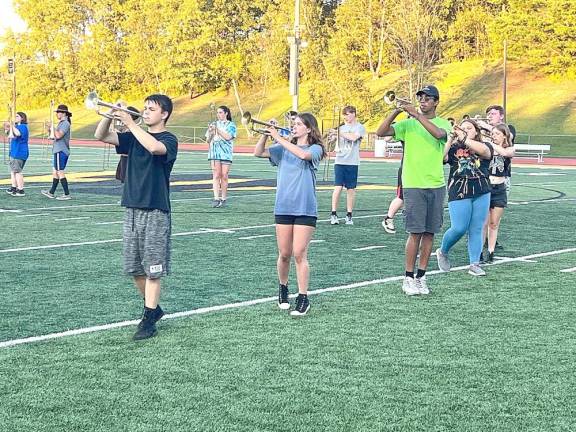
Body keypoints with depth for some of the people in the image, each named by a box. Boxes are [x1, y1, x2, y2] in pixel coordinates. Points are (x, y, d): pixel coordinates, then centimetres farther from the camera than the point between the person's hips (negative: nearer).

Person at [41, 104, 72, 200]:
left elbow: (58, 135, -26)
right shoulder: (61, 123, 18)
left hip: (61, 151, -10)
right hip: (58, 151, 10)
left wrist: (52, 128, -15)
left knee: (60, 172, -8)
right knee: (55, 172, 15)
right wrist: (50, 131, 7)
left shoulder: (65, 124, -13)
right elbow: (55, 136, 22)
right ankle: (51, 192, 22)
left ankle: (67, 194, -7)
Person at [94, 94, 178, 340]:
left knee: (153, 269, -4)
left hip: (156, 212, -6)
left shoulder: (169, 140, -5)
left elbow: (154, 147, -29)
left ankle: (149, 320, 1)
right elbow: (101, 136, 3)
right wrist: (110, 115, -13)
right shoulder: (134, 137, 13)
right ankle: (153, 308, 29)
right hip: (132, 209, 6)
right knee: (135, 269, 11)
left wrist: (131, 123, -24)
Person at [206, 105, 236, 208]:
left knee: (224, 176, -1)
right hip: (215, 153, 2)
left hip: (226, 153, -2)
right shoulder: (214, 124, 15)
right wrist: (211, 132, -5)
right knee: (216, 176, -8)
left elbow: (228, 137, -11)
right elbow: (208, 140, 14)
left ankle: (223, 199, 7)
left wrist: (217, 129, -14)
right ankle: (216, 199, -14)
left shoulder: (231, 125, 6)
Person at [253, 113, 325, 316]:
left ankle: (303, 298, 0)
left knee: (299, 254, -7)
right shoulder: (284, 149, 12)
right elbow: (258, 153, 5)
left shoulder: (315, 149, 0)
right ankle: (283, 288, 30)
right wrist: (266, 134, -10)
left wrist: (278, 138, -20)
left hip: (305, 209, -3)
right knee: (284, 254, 8)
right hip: (283, 208, 3)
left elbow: (303, 154, -22)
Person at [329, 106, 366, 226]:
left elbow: (353, 137, -17)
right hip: (340, 161, 2)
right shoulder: (342, 127, 15)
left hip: (352, 163, -2)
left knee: (351, 189, 3)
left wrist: (341, 133, -7)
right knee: (338, 187, -6)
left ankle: (349, 215, 10)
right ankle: (333, 214, -4)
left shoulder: (360, 127, 1)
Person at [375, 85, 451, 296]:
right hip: (413, 185, -2)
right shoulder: (407, 124, 3)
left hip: (436, 185, 2)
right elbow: (381, 132, -8)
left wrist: (417, 115, -22)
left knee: (429, 232, 5)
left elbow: (439, 133, -19)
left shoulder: (443, 123, 5)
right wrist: (396, 111, -19)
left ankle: (421, 276, 14)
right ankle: (409, 278, 2)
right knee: (415, 233, -6)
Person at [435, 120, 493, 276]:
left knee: (476, 229, 3)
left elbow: (484, 150, -18)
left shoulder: (485, 145, 6)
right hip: (459, 193, -2)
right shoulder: (453, 148, 6)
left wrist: (464, 138, -19)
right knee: (459, 228, -7)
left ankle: (474, 264, 9)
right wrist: (451, 138, -14)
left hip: (481, 194, 2)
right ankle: (442, 252, 19)